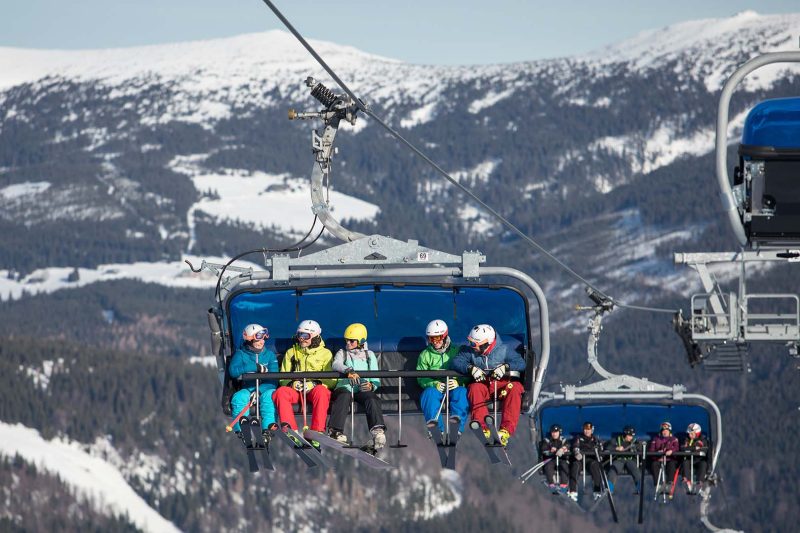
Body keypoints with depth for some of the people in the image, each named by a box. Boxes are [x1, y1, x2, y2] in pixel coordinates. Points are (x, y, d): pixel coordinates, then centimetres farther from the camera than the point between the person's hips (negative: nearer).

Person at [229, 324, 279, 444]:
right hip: (247, 388, 0)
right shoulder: (240, 354, 9)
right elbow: (233, 370, -11)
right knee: (239, 397, -33)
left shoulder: (269, 354, 12)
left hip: (265, 388, 0)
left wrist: (260, 390, -20)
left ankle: (267, 429, -45)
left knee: (269, 395, -34)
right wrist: (256, 367, -18)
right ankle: (241, 429, -41)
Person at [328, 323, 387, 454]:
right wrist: (348, 370, -25)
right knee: (344, 397, -37)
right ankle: (335, 432, -53)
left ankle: (378, 432, -56)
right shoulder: (342, 353, 23)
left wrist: (371, 385, -9)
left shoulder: (369, 355, 25)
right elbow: (336, 365, -2)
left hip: (363, 389, 1)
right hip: (344, 387, 0)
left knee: (371, 399, -34)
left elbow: (376, 379, 18)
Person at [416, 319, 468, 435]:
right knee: (429, 393, -34)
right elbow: (421, 378, 6)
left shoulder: (456, 351, 14)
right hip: (435, 387, 0)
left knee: (461, 392, -34)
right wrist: (434, 384, -15)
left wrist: (458, 382, -15)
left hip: (454, 386, 0)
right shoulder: (425, 355, 16)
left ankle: (457, 425, -50)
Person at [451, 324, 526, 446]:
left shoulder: (503, 350, -1)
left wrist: (505, 367, -26)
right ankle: (483, 428, -46)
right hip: (482, 384, 1)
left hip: (501, 385, -1)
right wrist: (471, 368, -26)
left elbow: (521, 363, -8)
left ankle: (506, 429, -43)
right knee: (475, 388, -34)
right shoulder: (469, 351, 4)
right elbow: (456, 362, -8)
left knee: (515, 388, -33)